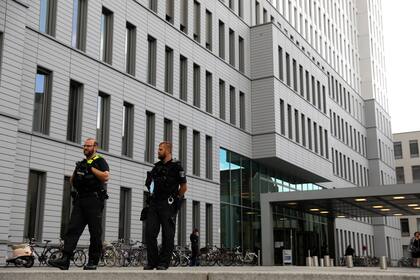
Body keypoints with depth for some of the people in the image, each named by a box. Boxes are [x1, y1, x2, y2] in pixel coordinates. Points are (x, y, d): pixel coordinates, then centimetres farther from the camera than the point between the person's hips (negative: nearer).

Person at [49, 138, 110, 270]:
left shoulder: (100, 161, 4)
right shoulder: (81, 163, 24)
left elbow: (106, 177, -12)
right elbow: (72, 181, 27)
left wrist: (91, 168, -11)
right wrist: (76, 172, 8)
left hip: (94, 201, -6)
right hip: (80, 200, 6)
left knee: (95, 233, -2)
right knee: (73, 229, -4)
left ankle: (93, 262, 3)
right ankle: (65, 260, -9)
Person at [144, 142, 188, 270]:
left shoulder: (176, 166, -1)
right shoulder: (157, 166, 16)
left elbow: (184, 187, 1)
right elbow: (150, 183, 28)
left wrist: (174, 199, 3)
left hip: (168, 205, -6)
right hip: (154, 204, 6)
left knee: (167, 234, -1)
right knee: (150, 233, -1)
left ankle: (164, 263, 4)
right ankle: (152, 261, 6)